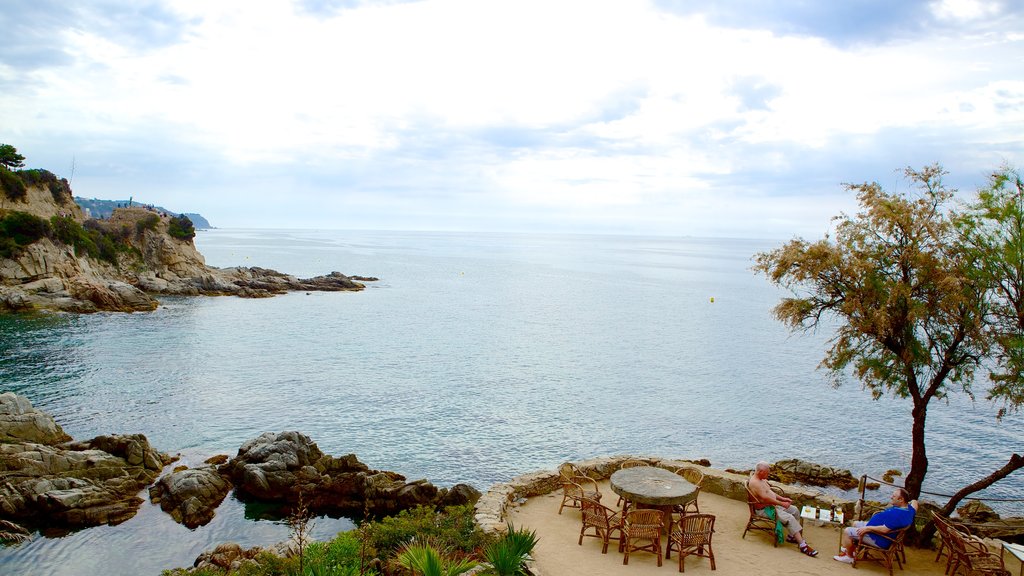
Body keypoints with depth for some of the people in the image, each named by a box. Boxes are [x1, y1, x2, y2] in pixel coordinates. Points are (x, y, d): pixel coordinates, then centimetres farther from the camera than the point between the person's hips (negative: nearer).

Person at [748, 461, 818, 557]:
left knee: (794, 510, 5)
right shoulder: (754, 482, -23)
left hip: (773, 504, 11)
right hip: (764, 509, -11)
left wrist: (783, 498, 8)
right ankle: (803, 546, -20)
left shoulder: (762, 480, 11)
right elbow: (765, 498, -29)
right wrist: (782, 503, -22)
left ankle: (792, 536, 10)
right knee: (789, 518, -22)